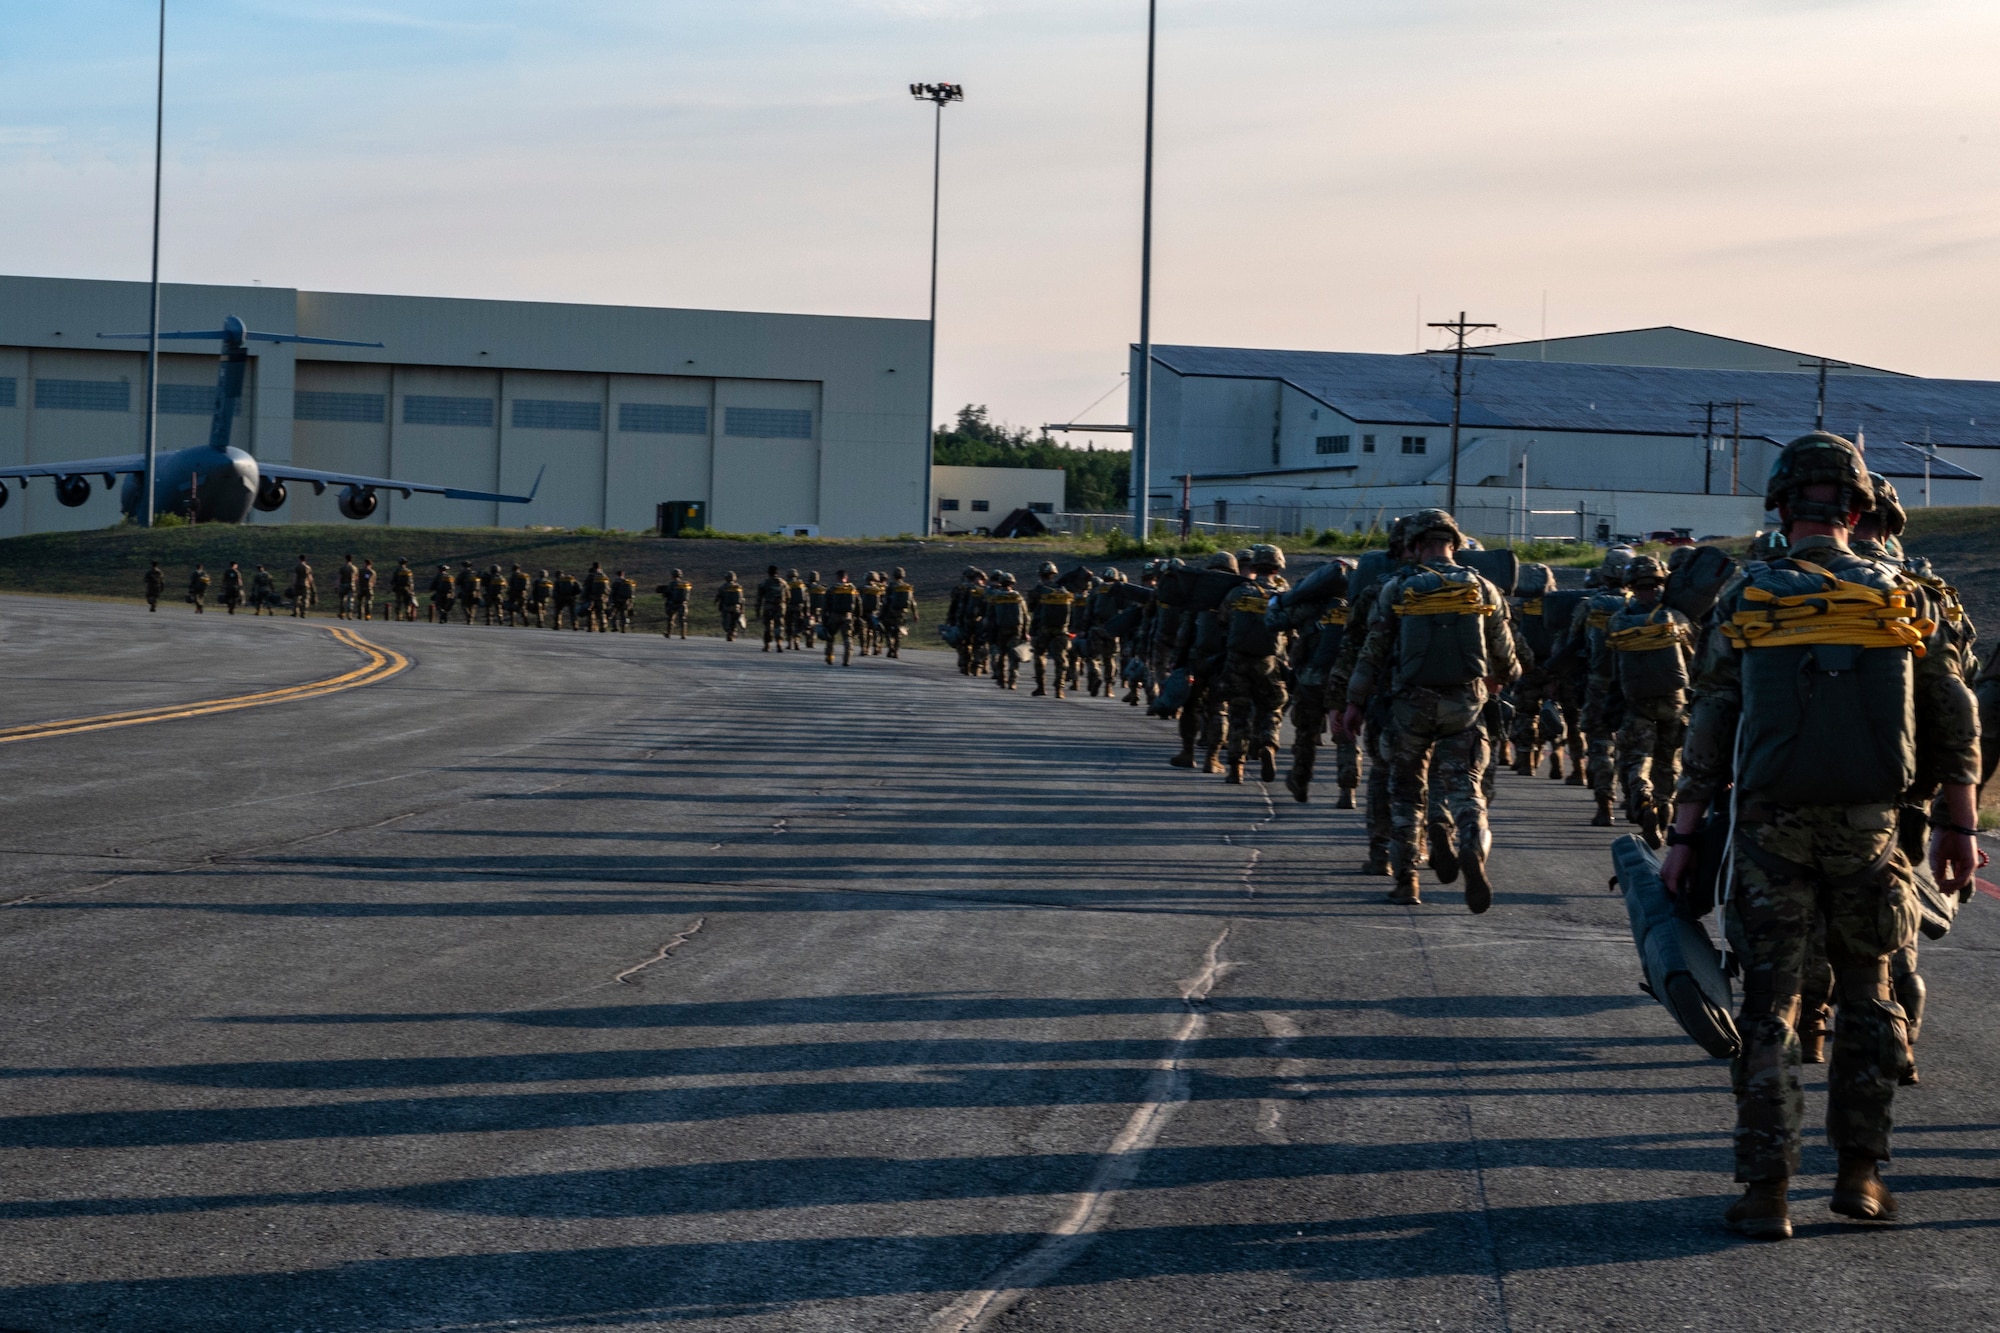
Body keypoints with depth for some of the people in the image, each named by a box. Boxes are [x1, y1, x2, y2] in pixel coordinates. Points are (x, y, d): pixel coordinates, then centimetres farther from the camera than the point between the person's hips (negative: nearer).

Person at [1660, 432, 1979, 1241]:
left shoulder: (1745, 600, 0)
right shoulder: (1898, 597, 3)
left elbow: (1709, 730, 0)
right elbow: (1954, 719, 5)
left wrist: (1682, 838, 5)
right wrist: (1957, 826, 14)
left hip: (1770, 831, -1)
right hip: (1867, 829, 1)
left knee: (1768, 1009, 5)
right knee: (1868, 998, 17)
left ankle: (1766, 1190, 1)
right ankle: (1860, 1172, 15)